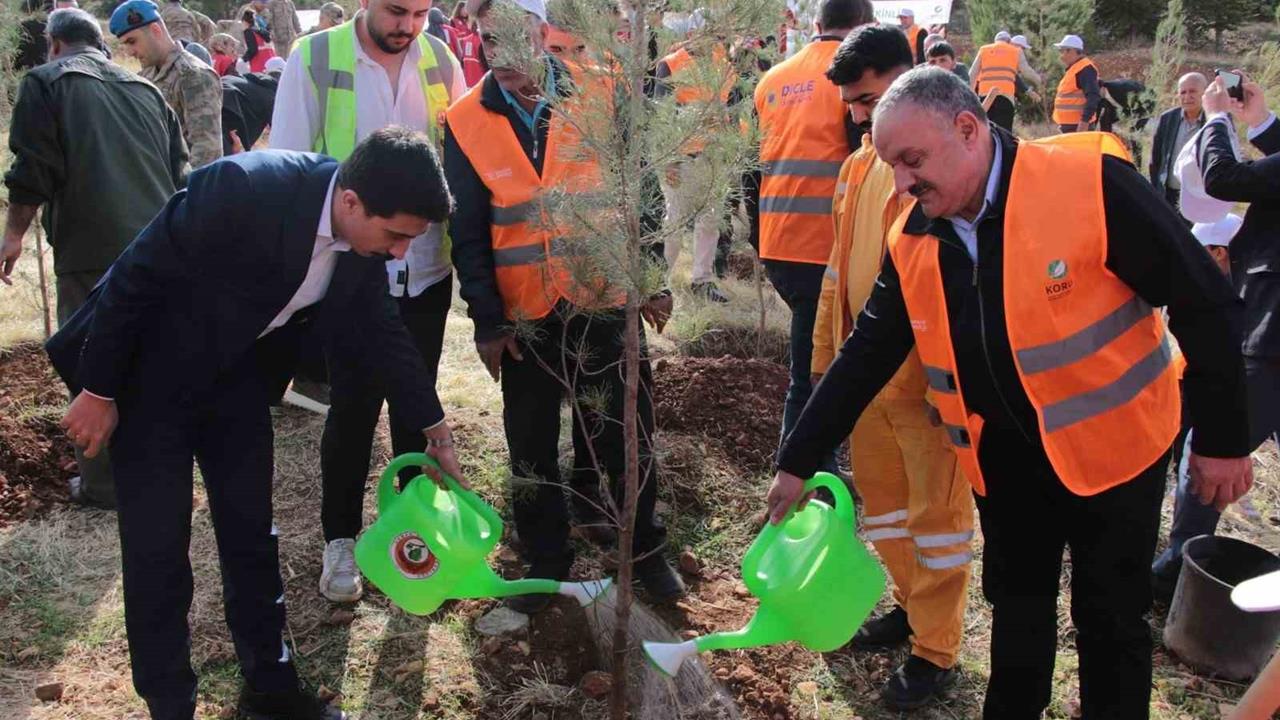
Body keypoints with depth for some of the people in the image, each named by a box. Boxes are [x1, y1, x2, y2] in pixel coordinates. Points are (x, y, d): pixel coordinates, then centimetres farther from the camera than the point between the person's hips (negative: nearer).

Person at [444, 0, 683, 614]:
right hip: (525, 312, 1)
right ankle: (545, 560, 29)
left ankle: (644, 550, 30)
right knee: (532, 445, 11)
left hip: (607, 296, 0)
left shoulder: (597, 97, -4)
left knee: (628, 430, 10)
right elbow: (468, 231, -1)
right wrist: (487, 318, -5)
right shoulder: (466, 121, -2)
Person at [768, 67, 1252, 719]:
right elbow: (866, 356, 1)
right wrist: (798, 462, 0)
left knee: (1111, 621, 9)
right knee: (1016, 610, 18)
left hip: (1111, 446, -4)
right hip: (1004, 458, 4)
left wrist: (1222, 439, -11)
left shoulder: (1091, 183, -22)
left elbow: (1204, 304, -16)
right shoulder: (913, 241, -6)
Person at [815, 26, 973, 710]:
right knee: (880, 494, 18)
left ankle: (935, 651, 20)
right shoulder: (860, 165, 11)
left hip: (925, 377, -7)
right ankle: (912, 605, 38)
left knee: (936, 512, 6)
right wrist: (825, 354, 18)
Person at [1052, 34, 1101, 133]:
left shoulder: (1085, 69, -14)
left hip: (1078, 126, -11)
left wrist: (1085, 121, -27)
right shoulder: (1074, 69, 19)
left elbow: (1093, 97, -22)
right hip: (1070, 124, 11)